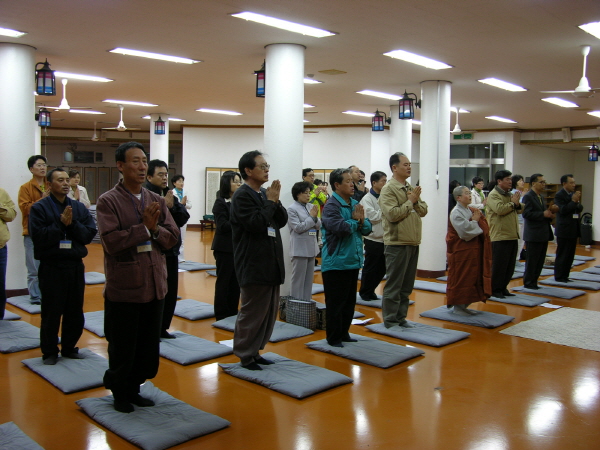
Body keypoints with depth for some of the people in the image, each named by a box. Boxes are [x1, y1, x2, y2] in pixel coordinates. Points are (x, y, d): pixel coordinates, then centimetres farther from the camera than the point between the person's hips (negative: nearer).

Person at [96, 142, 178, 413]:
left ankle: (133, 389, 34)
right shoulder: (108, 201, -8)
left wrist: (155, 229, -15)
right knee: (122, 348, 10)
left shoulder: (157, 201, 9)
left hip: (154, 285, 5)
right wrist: (145, 227, -17)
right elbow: (111, 241, -20)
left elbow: (172, 237, 3)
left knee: (149, 346, 15)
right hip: (124, 287, -5)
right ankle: (120, 393, 31)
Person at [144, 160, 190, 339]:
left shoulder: (169, 195, 11)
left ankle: (162, 328, 25)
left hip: (170, 252, 7)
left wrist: (172, 206, -14)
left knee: (170, 293, 12)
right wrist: (165, 206, -19)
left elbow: (183, 218, 1)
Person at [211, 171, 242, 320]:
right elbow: (223, 226, -14)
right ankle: (221, 314, 12)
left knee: (236, 280, 10)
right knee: (223, 281, 3)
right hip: (225, 247, -6)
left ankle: (233, 312, 21)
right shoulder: (220, 203, -7)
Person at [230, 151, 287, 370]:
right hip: (254, 266, -9)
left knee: (269, 311, 15)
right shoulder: (242, 196, -12)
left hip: (271, 263, 9)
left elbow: (282, 220, 8)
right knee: (252, 313, -1)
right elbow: (256, 224, -23)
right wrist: (271, 202, -15)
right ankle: (245, 355, 13)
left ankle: (255, 351, 27)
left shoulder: (264, 194, 13)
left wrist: (275, 201, -7)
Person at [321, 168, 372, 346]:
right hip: (336, 263, -8)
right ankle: (333, 338, 13)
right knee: (336, 303, 2)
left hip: (353, 261, 8)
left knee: (350, 301, 16)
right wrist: (355, 220, -10)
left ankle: (344, 333, 29)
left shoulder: (355, 204, 11)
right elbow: (341, 228, -28)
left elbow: (367, 228, 11)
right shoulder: (331, 206, -14)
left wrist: (361, 221, -10)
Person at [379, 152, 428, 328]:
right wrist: (410, 201, -13)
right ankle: (390, 320, 10)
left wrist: (416, 201, -8)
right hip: (397, 243, -8)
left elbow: (423, 211, 11)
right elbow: (393, 214, -22)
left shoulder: (412, 188, 14)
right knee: (394, 284, 0)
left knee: (407, 285, 14)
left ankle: (401, 317, 25)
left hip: (413, 243, 8)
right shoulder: (388, 189, -11)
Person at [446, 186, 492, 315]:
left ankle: (464, 305, 20)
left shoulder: (471, 210, 11)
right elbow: (465, 231, -22)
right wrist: (475, 221, -11)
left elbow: (483, 227, 14)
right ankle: (457, 306, 8)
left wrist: (479, 217, -3)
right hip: (461, 252, -8)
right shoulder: (456, 212, -13)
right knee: (460, 278, -1)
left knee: (472, 277, 11)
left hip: (474, 250, 8)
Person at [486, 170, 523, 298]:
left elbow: (522, 209, 16)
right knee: (499, 265, -3)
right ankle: (494, 289, 8)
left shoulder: (510, 194, 18)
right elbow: (499, 209, -25)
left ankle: (503, 288, 22)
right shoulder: (493, 195, -9)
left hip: (512, 236, 8)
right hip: (500, 236, -8)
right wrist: (513, 203, -10)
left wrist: (517, 204, -6)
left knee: (510, 266, 12)